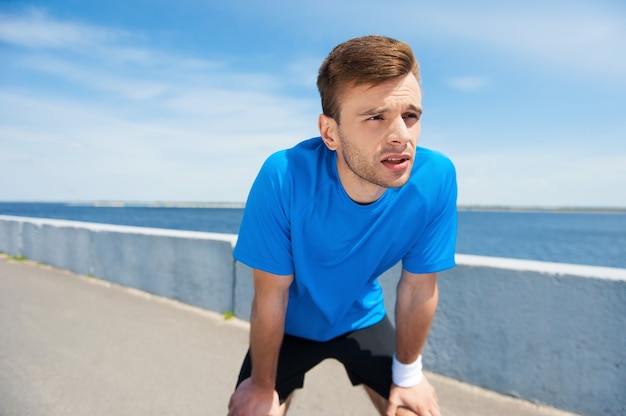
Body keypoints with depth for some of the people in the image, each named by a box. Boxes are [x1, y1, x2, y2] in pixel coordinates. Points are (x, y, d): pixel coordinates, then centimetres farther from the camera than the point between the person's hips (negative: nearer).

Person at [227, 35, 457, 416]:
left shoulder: (435, 179, -28)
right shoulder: (284, 177, -35)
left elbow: (419, 287, -14)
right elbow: (271, 295, -22)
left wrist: (408, 374, -1)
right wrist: (263, 385, -8)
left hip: (362, 319, 2)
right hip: (290, 325, -1)